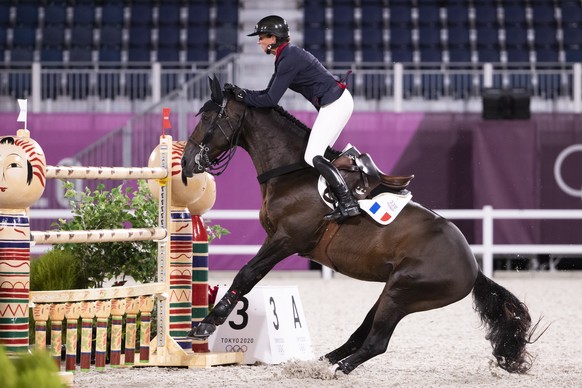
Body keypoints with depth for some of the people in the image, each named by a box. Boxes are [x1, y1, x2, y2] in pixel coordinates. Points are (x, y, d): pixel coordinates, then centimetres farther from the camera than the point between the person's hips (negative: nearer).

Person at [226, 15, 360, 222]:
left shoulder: (289, 59, -18)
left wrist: (243, 96, -7)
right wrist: (241, 92, 7)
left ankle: (348, 203, -18)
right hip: (336, 102, 11)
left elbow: (270, 100, -18)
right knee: (319, 155, 13)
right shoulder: (285, 57, 14)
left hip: (335, 104, -11)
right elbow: (269, 93, 17)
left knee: (313, 157, -14)